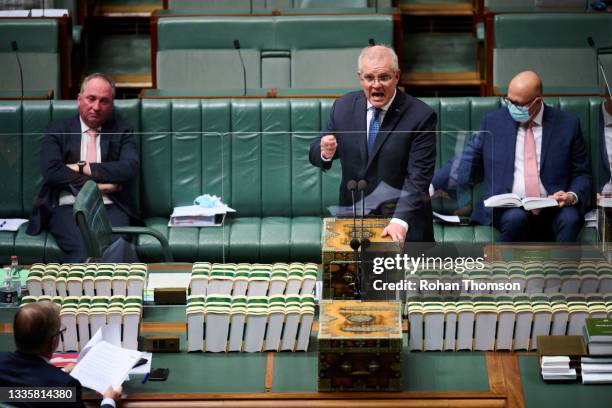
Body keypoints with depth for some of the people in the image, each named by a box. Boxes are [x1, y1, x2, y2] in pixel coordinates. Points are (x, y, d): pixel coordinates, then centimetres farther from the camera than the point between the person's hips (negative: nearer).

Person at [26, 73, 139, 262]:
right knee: (84, 250, -31)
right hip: (68, 206, -1)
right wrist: (98, 184, -5)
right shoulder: (57, 130, 13)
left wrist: (83, 168, -4)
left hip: (110, 207, 1)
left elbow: (130, 168, -2)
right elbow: (51, 171, -3)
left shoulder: (122, 131, 16)